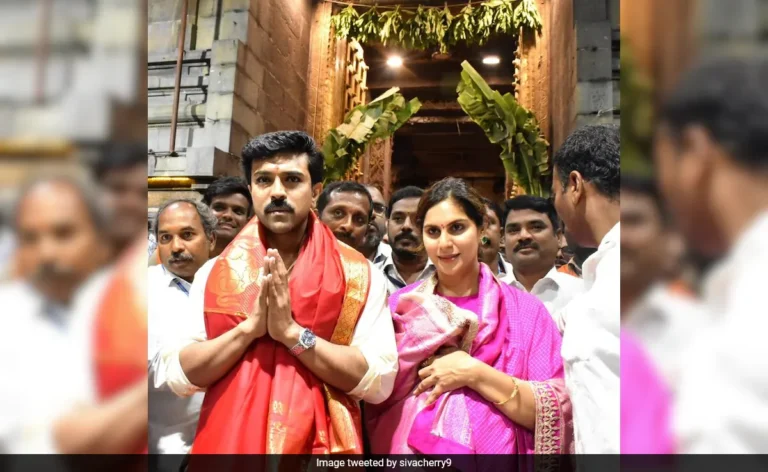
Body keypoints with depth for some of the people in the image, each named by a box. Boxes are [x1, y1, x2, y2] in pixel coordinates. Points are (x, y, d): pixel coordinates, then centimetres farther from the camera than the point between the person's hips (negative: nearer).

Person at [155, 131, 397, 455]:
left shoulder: (359, 275, -7)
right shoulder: (214, 273, -1)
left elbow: (379, 382, -14)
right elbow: (177, 375, -5)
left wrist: (293, 332, -21)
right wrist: (249, 327, -19)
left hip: (318, 445, -1)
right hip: (226, 441, 2)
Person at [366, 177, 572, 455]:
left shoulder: (525, 310, -7)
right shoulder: (401, 306, -3)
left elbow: (554, 415, -12)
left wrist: (474, 373, -21)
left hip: (494, 450, -1)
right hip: (410, 449, 1)